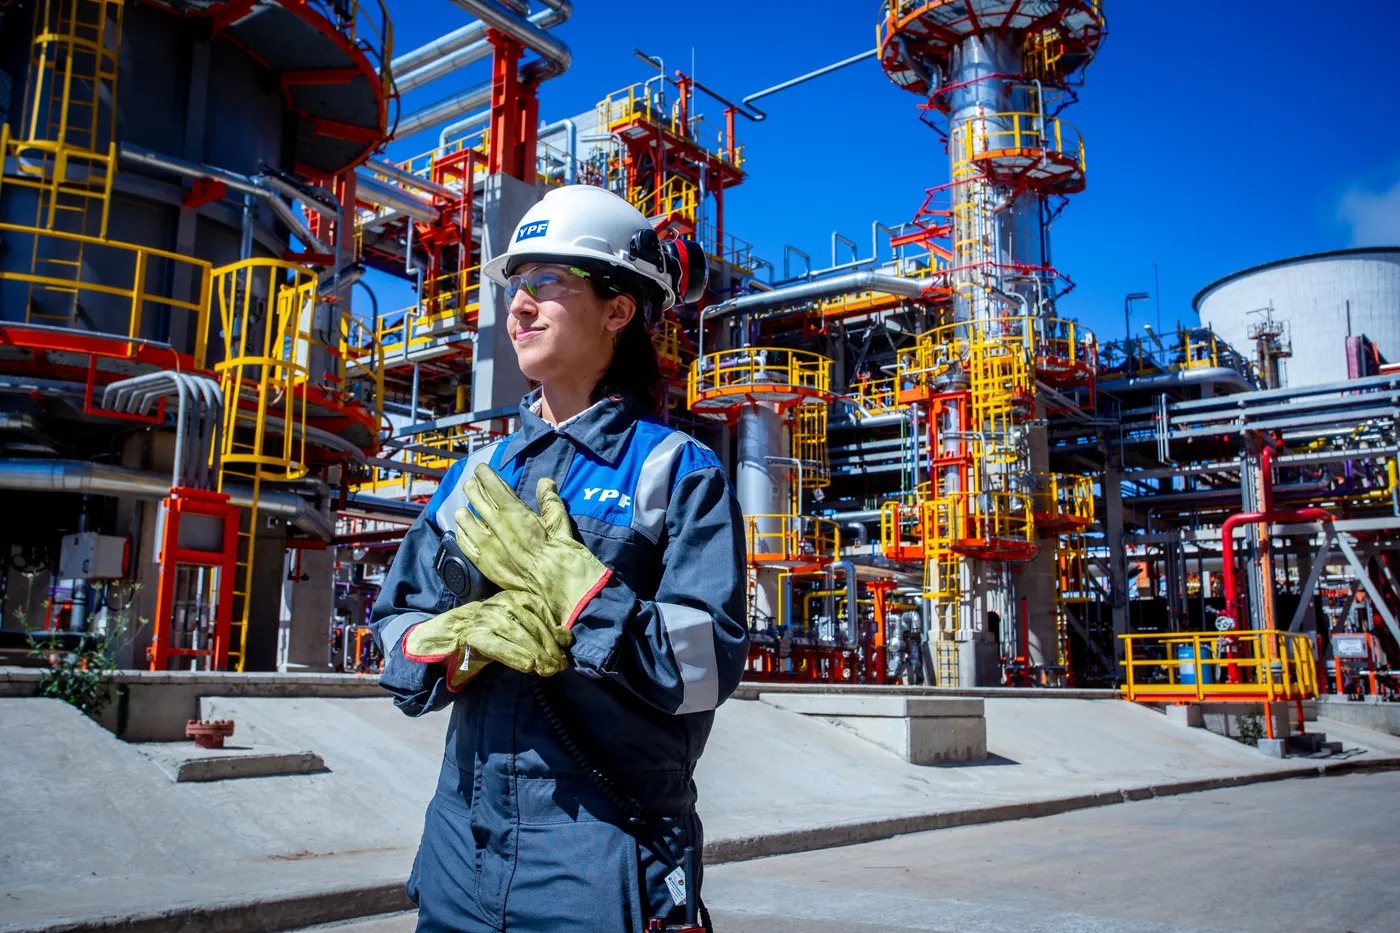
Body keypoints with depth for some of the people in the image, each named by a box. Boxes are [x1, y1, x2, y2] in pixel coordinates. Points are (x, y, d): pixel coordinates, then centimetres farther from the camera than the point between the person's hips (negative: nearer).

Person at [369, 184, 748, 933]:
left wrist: (561, 575, -19)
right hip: (461, 841, 5)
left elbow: (707, 667, -15)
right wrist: (469, 640, -13)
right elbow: (398, 643, 7)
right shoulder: (474, 476, 10)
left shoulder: (678, 471, -6)